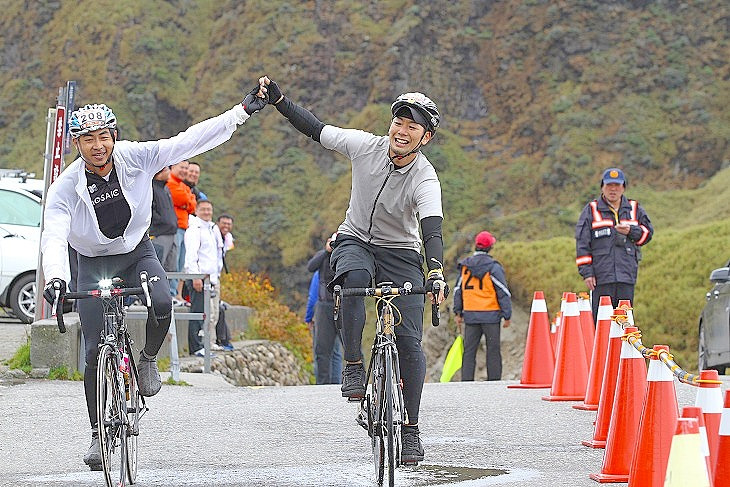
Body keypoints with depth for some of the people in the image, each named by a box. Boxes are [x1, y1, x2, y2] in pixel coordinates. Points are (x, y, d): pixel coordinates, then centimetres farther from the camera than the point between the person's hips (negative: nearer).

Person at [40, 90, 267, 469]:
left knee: (162, 303, -31)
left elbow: (191, 141, -16)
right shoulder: (66, 188, -22)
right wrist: (55, 278, -53)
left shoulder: (135, 158, -17)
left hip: (137, 253, 1)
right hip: (94, 264, -1)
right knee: (95, 351, -9)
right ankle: (98, 434, 7)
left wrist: (243, 111, -20)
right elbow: (54, 237, -33)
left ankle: (148, 359, 1)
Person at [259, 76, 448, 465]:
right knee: (355, 277, -37)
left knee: (409, 341, -12)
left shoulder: (425, 180, -22)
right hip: (355, 241, 1)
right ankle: (353, 366, -27)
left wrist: (436, 272, -53)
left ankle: (410, 429, -1)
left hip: (400, 253, -1)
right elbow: (315, 129, -3)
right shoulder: (366, 146, -14)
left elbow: (432, 230, -37)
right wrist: (277, 100, -9)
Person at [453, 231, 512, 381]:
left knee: (469, 350, 7)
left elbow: (458, 290, 12)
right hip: (490, 315, -4)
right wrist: (507, 315, -4)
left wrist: (458, 312, 18)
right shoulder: (493, 267, -8)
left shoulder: (464, 266, 7)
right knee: (493, 350, 2)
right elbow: (503, 292, -8)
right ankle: (494, 379, 1)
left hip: (470, 314, 4)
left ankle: (466, 380, 1)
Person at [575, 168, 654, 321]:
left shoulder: (635, 209, 14)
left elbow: (647, 233, 14)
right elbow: (582, 244, 2)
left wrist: (631, 231, -7)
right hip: (601, 278, -3)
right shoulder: (591, 210, 6)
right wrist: (586, 272, -5)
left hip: (627, 276, 3)